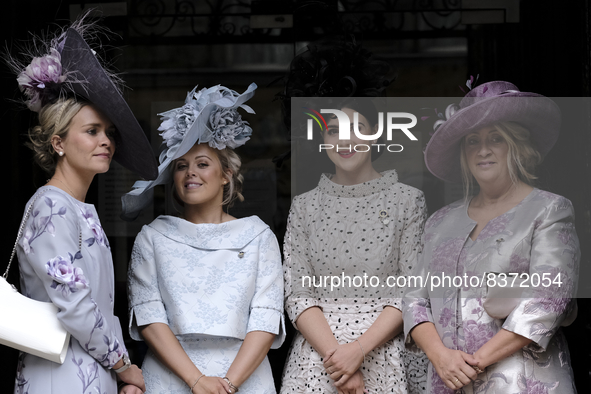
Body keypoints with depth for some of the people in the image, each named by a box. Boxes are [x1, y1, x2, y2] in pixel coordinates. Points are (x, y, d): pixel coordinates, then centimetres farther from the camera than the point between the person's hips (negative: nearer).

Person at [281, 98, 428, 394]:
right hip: (317, 353, 1)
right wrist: (334, 354, -14)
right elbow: (297, 294, 0)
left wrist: (359, 349, -15)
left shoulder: (407, 200, 1)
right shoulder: (304, 206, 6)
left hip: (385, 354, -1)